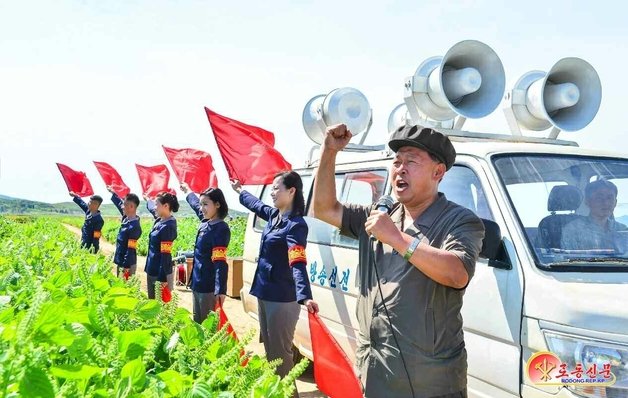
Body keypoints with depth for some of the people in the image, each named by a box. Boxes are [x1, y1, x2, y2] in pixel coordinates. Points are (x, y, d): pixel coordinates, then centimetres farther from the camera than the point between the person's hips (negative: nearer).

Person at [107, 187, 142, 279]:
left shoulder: (134, 226, -21)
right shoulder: (126, 219, 5)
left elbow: (131, 250, -22)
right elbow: (119, 203, 24)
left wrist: (126, 268, -21)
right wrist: (112, 193, 37)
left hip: (127, 264, -9)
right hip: (121, 262, 9)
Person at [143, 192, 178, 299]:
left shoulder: (168, 226, -20)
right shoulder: (160, 221, 5)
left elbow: (166, 254, -21)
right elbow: (151, 208, 31)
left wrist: (164, 278, -21)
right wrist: (146, 198, 47)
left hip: (160, 273, -9)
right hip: (152, 270, 9)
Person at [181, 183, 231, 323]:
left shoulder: (221, 229, -16)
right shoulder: (205, 222, 8)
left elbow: (220, 263, -23)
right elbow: (195, 204, 32)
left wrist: (221, 291, -30)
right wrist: (188, 191, 48)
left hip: (209, 287, -9)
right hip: (197, 283, 9)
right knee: (197, 323, 16)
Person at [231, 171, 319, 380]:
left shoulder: (295, 225, -18)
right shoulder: (274, 215, 8)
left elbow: (298, 264, -30)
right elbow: (256, 204, 33)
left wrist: (305, 297, -44)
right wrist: (240, 191, 48)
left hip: (282, 298, -9)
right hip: (264, 294, 9)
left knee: (279, 351, -4)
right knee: (269, 349, 19)